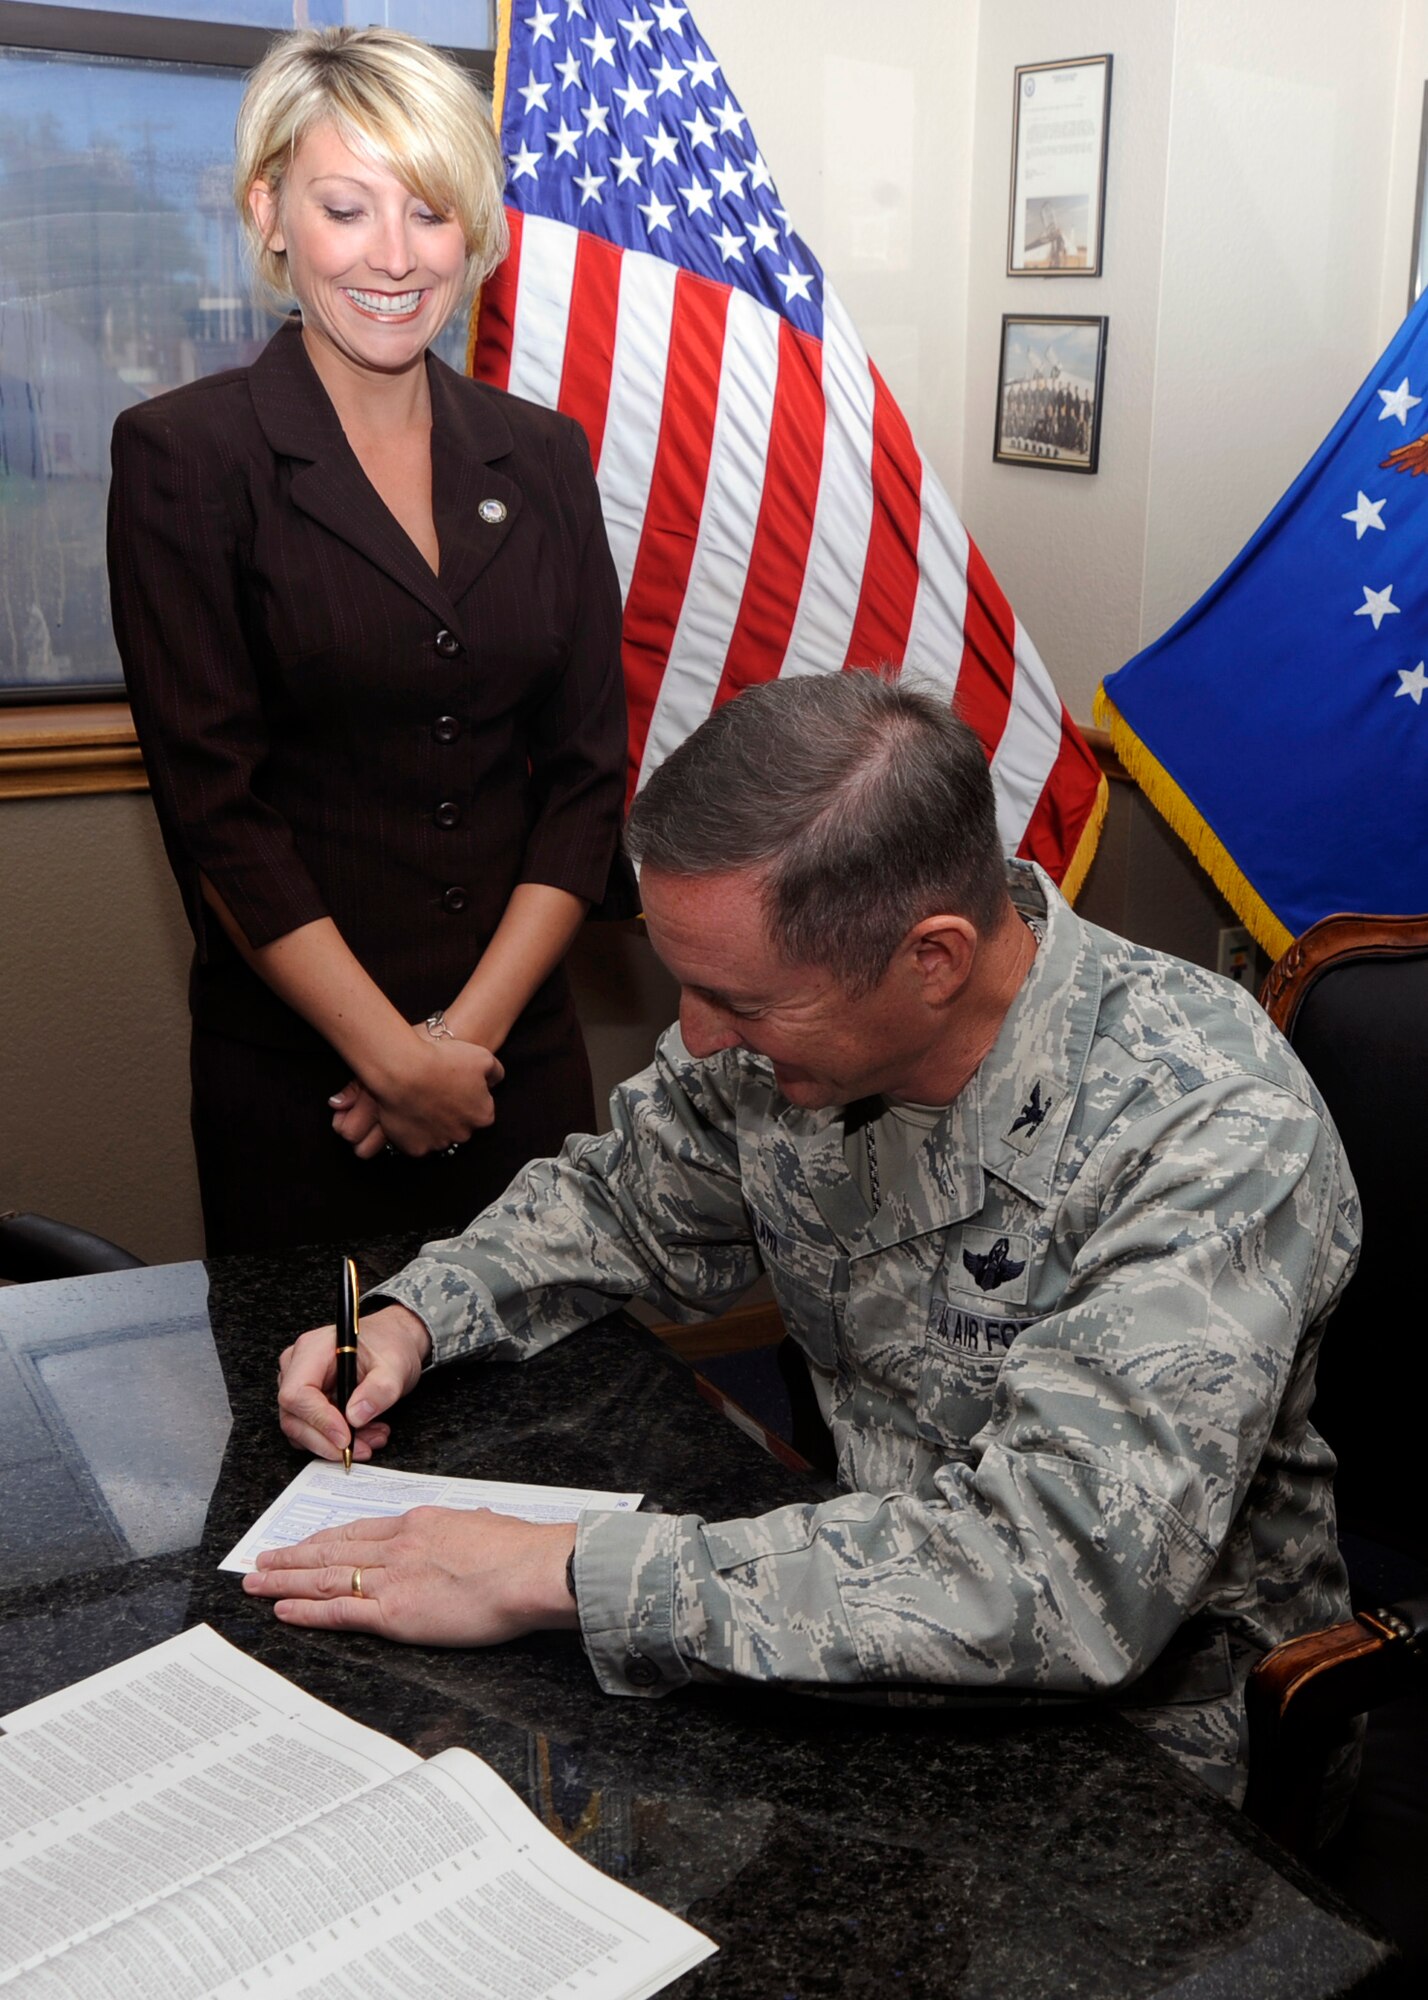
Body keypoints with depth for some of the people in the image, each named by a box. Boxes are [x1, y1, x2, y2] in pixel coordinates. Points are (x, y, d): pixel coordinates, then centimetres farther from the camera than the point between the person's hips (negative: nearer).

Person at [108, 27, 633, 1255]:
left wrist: (469, 1031, -8)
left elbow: (587, 773, 3)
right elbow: (214, 805, -10)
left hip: (523, 1052, 4)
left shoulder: (544, 456, 6)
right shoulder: (185, 454, -5)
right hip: (294, 1080, -3)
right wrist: (397, 1058, -13)